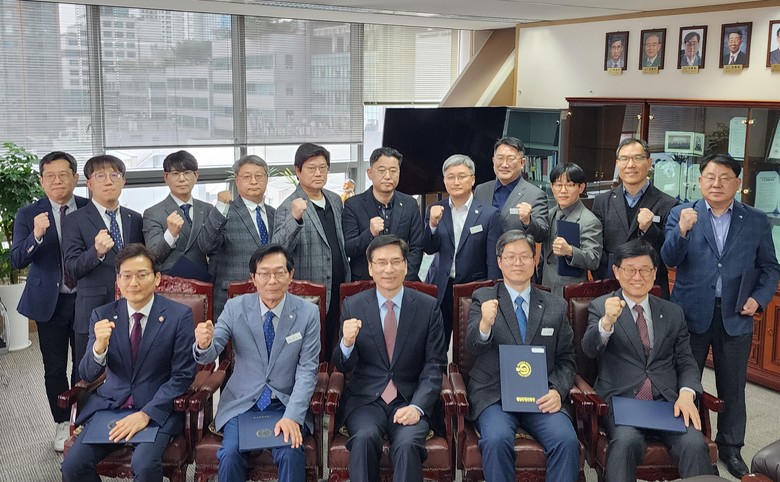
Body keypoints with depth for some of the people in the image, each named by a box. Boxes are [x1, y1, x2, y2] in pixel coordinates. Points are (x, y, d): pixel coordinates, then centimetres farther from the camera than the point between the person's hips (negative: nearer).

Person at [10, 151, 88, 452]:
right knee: (54, 368, 10)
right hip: (49, 302, 0)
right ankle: (62, 424, 25)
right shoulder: (28, 215, -4)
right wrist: (36, 235, -29)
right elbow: (17, 260, -11)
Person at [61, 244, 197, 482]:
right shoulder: (102, 315, 2)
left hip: (157, 409, -3)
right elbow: (87, 375, 0)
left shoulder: (179, 315, -7)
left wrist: (146, 414, -16)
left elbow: (182, 375, -6)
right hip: (109, 406, 3)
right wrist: (99, 346, -22)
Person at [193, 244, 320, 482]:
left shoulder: (308, 313, -6)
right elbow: (209, 355, -4)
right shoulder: (235, 307, -3)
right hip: (242, 402, 1)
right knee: (230, 454, -23)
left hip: (287, 404, -1)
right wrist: (204, 344, -29)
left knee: (291, 455, -26)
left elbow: (307, 370, -8)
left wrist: (292, 416, -19)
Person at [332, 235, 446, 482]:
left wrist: (417, 407, -15)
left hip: (410, 401, 0)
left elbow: (434, 366, 1)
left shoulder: (428, 307, 2)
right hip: (365, 399, 1)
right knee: (365, 437, -30)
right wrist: (347, 343, -16)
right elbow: (342, 367, 7)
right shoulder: (353, 306, 4)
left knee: (408, 443, -30)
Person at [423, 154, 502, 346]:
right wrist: (433, 224, -18)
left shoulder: (489, 214, -4)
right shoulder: (435, 210, 5)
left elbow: (494, 262, -3)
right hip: (441, 288, 2)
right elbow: (429, 249, 0)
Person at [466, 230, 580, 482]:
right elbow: (473, 347, -8)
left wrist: (558, 391, -8)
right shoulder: (483, 299, 7)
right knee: (497, 440, -31)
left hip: (542, 397, 2)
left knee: (567, 441, -26)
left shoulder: (556, 306, 13)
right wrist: (485, 324, -31)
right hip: (494, 395, -2)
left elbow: (566, 360, 13)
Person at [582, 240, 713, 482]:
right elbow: (589, 350, -10)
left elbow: (686, 363, 15)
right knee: (626, 440, -33)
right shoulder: (600, 307, 6)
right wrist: (607, 321, -30)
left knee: (695, 444, -25)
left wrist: (687, 393, -6)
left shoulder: (673, 313, 16)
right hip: (620, 401, -3)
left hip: (667, 402, 3)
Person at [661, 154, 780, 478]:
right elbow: (669, 259, -12)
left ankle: (730, 448, 28)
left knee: (732, 387, 12)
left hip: (735, 316, 1)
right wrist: (682, 230, -30)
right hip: (691, 314, -1)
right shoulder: (682, 214, -2)